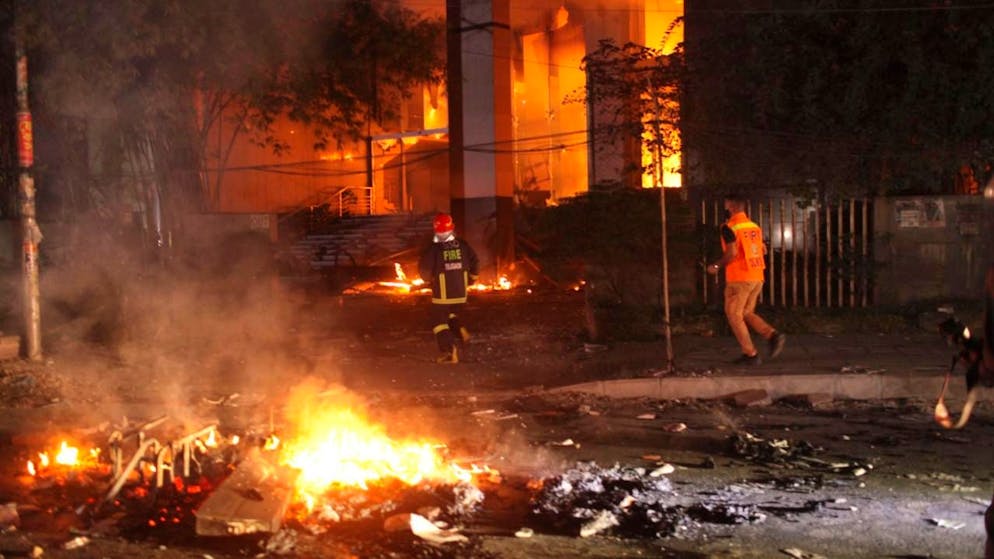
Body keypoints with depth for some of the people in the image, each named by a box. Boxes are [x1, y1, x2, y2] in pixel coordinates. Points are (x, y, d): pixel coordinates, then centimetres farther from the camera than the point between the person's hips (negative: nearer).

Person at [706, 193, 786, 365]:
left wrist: (717, 266, -8)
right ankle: (773, 335, -3)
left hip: (739, 278, -7)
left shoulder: (729, 227, -11)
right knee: (747, 313, 18)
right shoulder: (754, 226, 12)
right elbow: (764, 250, 17)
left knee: (734, 315, 4)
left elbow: (732, 253, -21)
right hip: (757, 277, 7)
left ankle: (750, 354, 1)